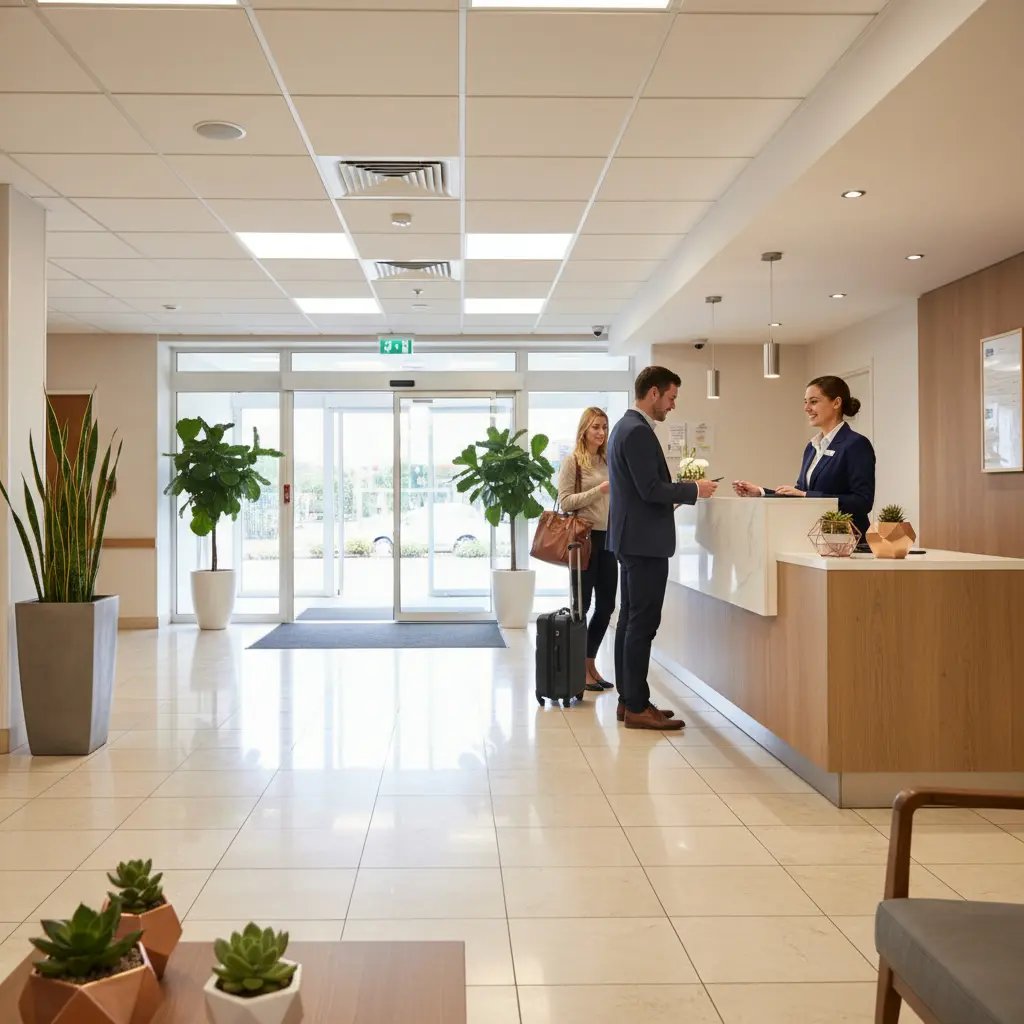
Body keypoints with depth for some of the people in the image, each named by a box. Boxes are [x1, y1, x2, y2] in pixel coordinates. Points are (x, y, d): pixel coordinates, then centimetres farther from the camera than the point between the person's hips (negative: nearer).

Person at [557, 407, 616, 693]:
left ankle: (590, 663, 23)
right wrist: (599, 490, -18)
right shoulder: (572, 460, -4)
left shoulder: (609, 461, 12)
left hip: (608, 538, 6)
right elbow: (564, 501, -11)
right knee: (582, 605, 3)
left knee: (606, 605, 9)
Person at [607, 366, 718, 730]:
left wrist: (677, 490, 15)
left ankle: (628, 699, 19)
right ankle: (637, 707, -2)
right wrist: (694, 489, -10)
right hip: (644, 541, -11)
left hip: (631, 539, 11)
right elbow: (651, 489, -21)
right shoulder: (638, 431, -17)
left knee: (630, 621, 12)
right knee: (643, 625, -7)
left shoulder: (626, 426, 16)